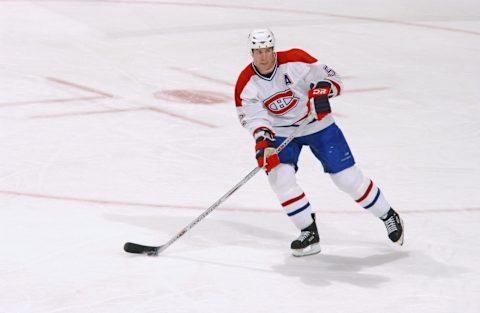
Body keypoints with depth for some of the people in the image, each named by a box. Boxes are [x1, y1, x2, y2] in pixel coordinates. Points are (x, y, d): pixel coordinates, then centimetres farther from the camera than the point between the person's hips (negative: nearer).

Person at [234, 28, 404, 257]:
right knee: (279, 176, -20)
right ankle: (309, 234, -7)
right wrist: (262, 139, -39)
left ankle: (388, 215, 18)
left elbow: (332, 78, -18)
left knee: (348, 177, -2)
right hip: (282, 133, 2)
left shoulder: (294, 61, -22)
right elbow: (254, 117, -20)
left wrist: (321, 91, -39)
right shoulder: (246, 84, -15)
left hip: (317, 125, -2)